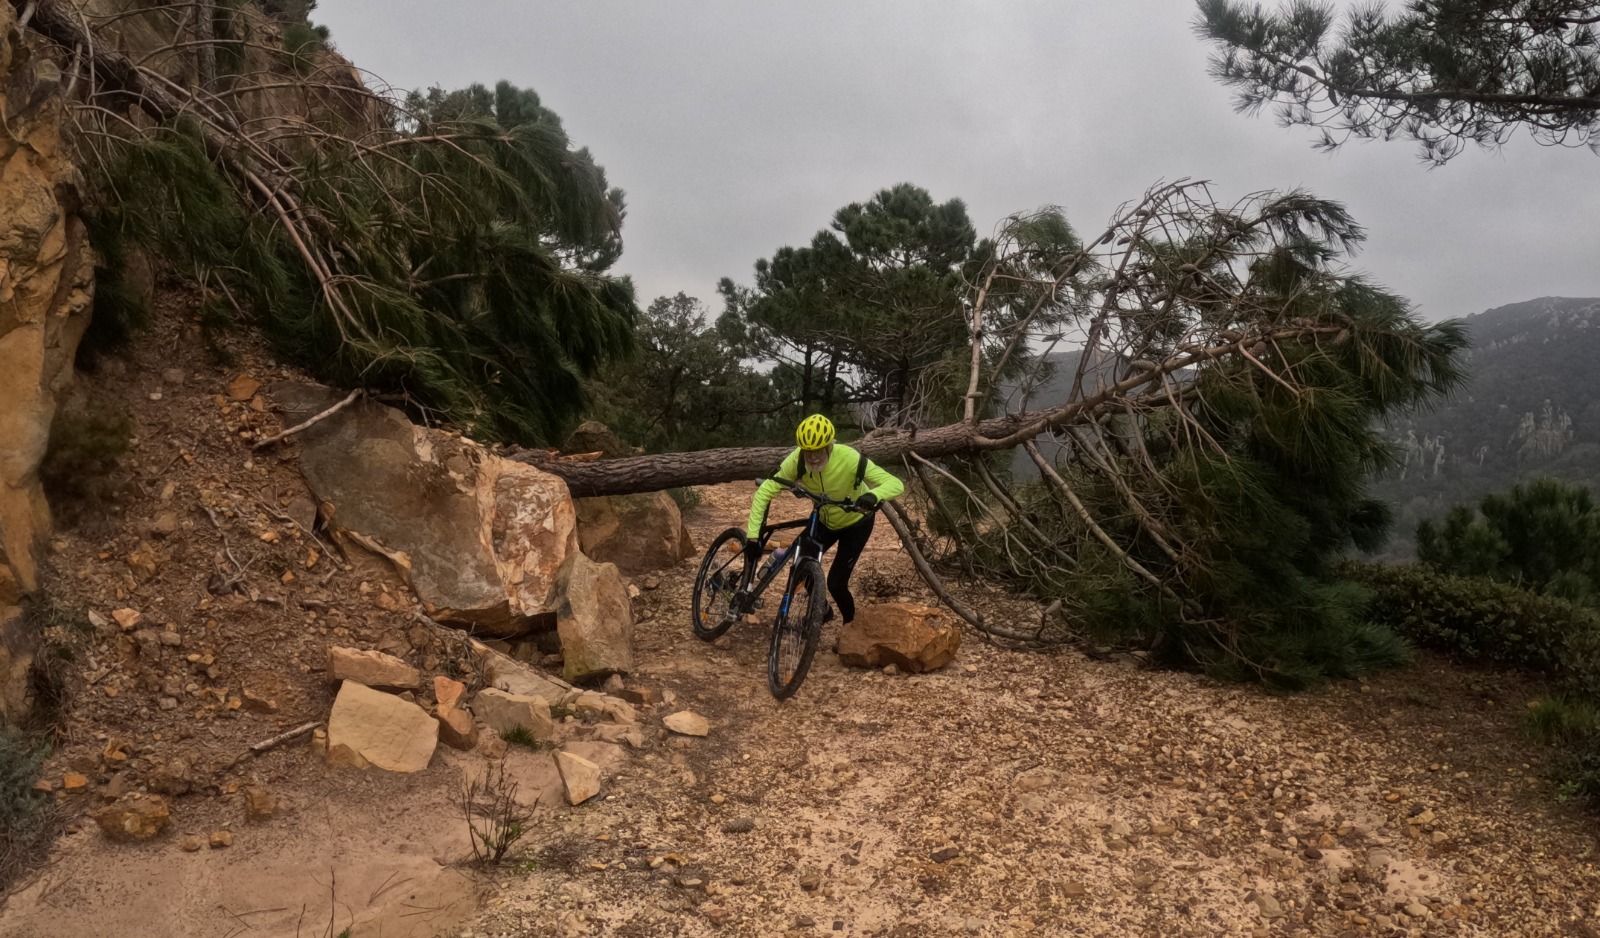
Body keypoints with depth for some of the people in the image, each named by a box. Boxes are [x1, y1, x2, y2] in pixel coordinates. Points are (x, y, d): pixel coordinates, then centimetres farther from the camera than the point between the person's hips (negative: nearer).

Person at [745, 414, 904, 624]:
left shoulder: (850, 460, -37)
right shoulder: (796, 461, -29)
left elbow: (896, 484, -38)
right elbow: (764, 492, -28)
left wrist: (874, 495, -60)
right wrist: (753, 535, -36)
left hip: (855, 522, -4)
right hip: (824, 520, 4)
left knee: (836, 583, -7)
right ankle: (823, 611, 27)